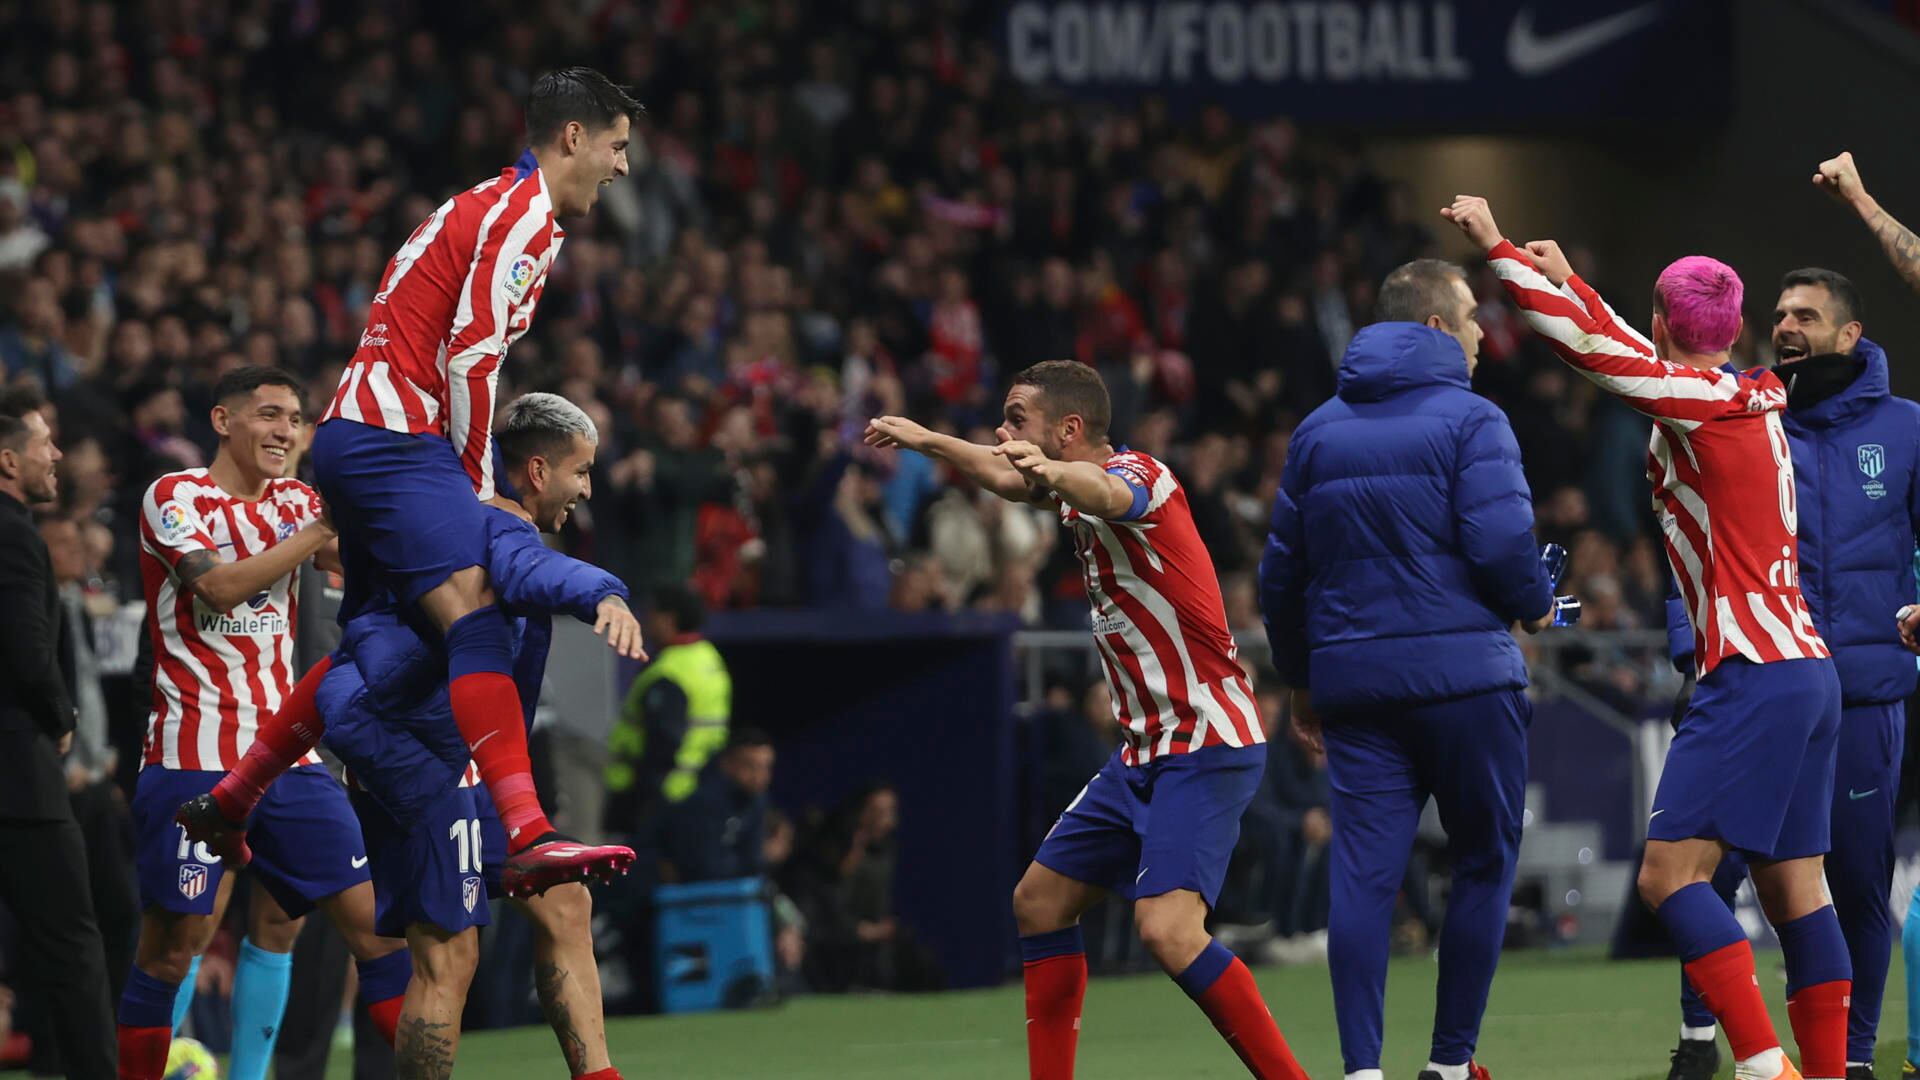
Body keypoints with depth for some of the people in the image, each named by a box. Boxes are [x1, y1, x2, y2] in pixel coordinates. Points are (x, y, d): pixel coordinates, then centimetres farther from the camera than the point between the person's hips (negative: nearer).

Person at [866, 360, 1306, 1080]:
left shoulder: (1140, 474, -17)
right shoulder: (1078, 483, 10)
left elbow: (1109, 495, -41)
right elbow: (1007, 478, 30)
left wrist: (1051, 472, -60)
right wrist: (925, 440, 34)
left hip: (1206, 746, -10)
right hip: (1145, 749, 10)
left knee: (1167, 928, -25)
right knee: (1039, 903, 14)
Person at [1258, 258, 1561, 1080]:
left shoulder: (1320, 431, 13)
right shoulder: (1469, 420, -6)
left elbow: (1282, 570, 16)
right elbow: (1500, 543, -17)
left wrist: (1300, 680, 26)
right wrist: (1536, 605, 4)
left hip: (1354, 677, 5)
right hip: (1463, 673, -5)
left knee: (1363, 873, -1)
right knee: (1484, 862, 9)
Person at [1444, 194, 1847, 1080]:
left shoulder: (1701, 401, -9)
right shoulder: (1755, 399, 14)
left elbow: (1591, 345, -12)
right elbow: (1640, 361, 29)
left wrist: (1498, 248, -4)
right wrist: (1569, 280, 36)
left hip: (1753, 674, -9)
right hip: (1808, 667, 9)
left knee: (1669, 871, -12)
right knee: (1794, 886, 8)